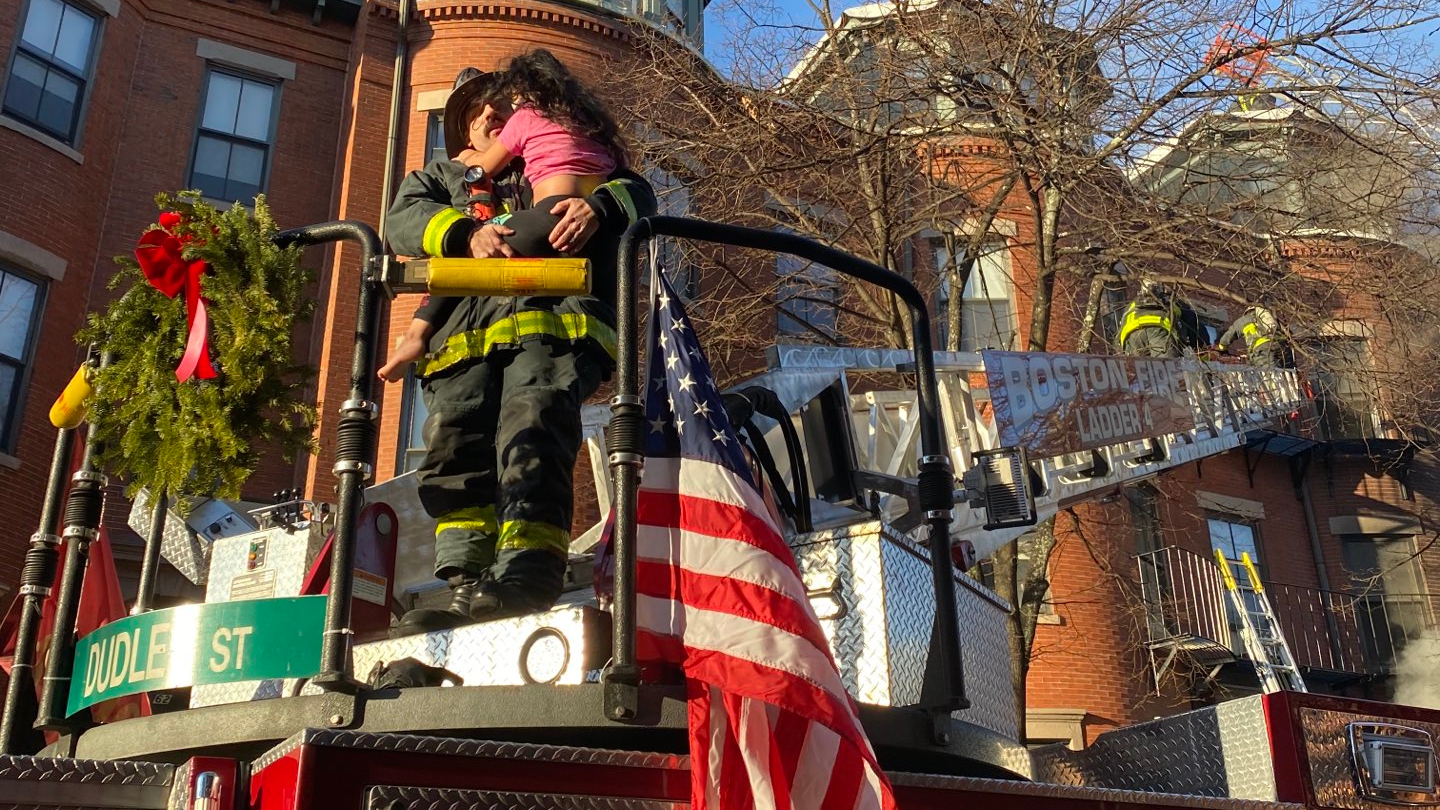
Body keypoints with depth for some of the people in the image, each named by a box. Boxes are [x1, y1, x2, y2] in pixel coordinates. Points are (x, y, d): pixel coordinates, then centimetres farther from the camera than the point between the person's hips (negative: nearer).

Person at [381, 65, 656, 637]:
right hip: (464, 329, 3)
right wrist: (468, 232, -9)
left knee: (532, 428, -27)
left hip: (554, 316, -3)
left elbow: (638, 192, 20)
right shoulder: (436, 179, 37)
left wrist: (598, 206, -5)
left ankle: (526, 581, -39)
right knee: (456, 442, -18)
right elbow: (405, 222, 13)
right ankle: (467, 586, -23)